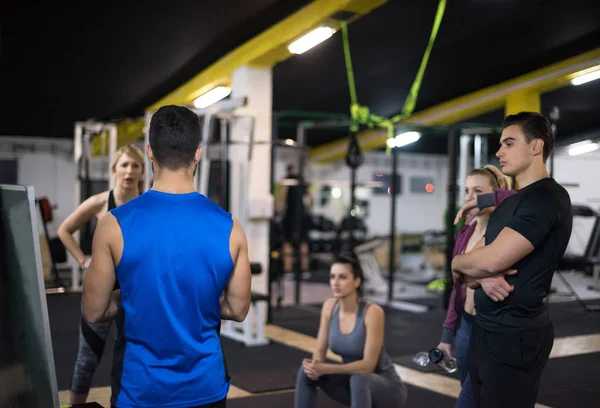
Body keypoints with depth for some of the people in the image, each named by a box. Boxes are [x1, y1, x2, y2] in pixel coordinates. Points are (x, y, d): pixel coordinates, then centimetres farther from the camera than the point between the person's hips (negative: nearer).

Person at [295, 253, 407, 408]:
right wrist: (316, 365, -27)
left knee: (358, 379, -38)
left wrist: (327, 369, -35)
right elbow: (320, 350, -3)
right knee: (307, 371, -14)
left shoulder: (372, 312, -26)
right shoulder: (329, 306, -8)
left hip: (386, 386, -6)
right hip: (353, 382, 6)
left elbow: (368, 364, -28)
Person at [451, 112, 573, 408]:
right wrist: (481, 276, -13)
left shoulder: (547, 197, -17)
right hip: (486, 328, 9)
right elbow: (480, 260, 11)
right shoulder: (510, 203, 15)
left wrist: (457, 263, -4)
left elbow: (492, 260, -26)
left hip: (514, 335, -9)